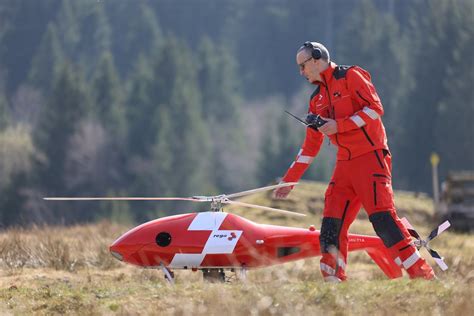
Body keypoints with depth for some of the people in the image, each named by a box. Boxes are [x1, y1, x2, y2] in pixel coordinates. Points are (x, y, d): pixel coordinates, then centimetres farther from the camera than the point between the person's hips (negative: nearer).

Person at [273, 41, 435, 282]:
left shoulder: (351, 76, -1)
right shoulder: (318, 98, 20)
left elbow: (375, 108, -12)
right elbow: (310, 145, 25)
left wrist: (339, 126, -16)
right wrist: (288, 181, 23)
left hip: (370, 158, -8)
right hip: (344, 165, 8)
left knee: (382, 216, -19)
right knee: (332, 225, -3)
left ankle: (423, 275, -19)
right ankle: (333, 281, -1)